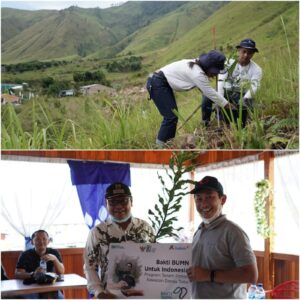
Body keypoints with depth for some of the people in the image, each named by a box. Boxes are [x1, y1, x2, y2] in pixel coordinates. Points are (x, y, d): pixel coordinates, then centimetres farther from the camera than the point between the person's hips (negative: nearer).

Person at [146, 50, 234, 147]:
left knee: (173, 115, 10)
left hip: (164, 83, 10)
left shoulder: (197, 66, 4)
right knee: (171, 116, -12)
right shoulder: (197, 73, -24)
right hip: (157, 83, -10)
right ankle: (161, 145, -6)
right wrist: (227, 105, -8)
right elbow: (210, 93, -17)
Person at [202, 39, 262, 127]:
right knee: (207, 95, -23)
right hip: (226, 92, 1)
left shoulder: (256, 69, -4)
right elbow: (221, 80, -17)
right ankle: (206, 122, -5)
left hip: (242, 95, -1)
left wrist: (245, 99, -41)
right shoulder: (229, 63, -4)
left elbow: (254, 87, -19)